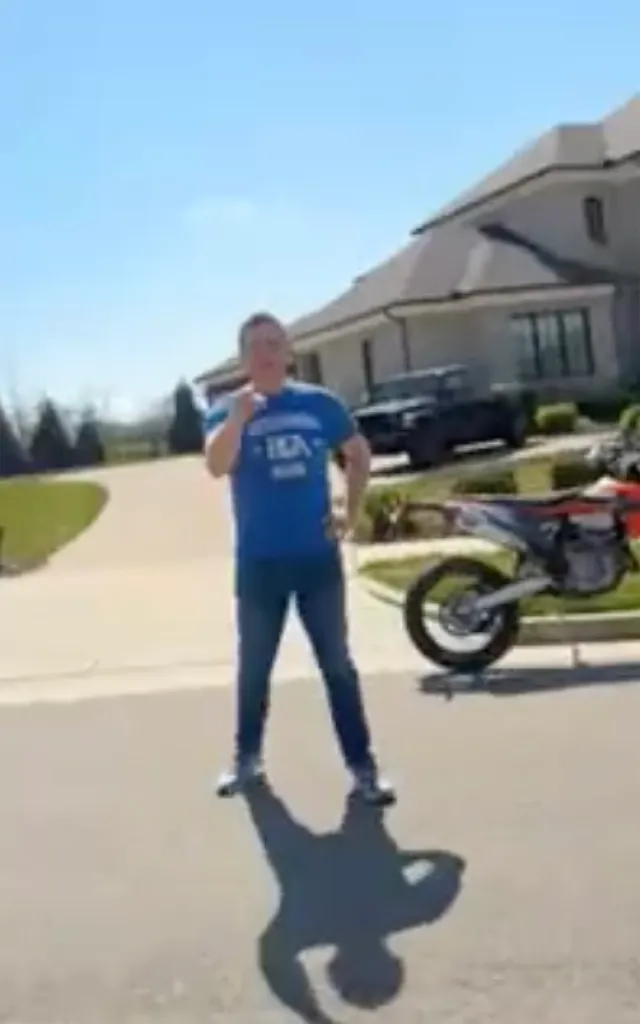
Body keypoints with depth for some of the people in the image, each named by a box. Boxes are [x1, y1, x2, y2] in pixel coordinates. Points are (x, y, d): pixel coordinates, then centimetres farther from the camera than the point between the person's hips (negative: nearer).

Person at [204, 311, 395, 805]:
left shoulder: (319, 403, 2)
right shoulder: (228, 411, -3)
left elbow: (359, 452, 16)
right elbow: (217, 466, -22)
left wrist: (352, 513, 7)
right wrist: (239, 416, -37)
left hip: (318, 556, 1)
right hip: (259, 562, 0)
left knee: (337, 662, 6)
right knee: (254, 666, 13)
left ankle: (362, 765, 13)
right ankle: (247, 756, 30)